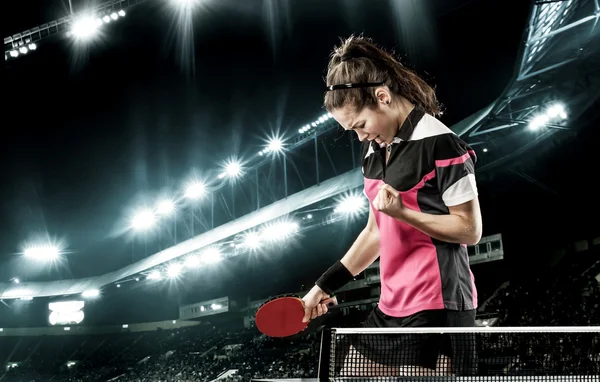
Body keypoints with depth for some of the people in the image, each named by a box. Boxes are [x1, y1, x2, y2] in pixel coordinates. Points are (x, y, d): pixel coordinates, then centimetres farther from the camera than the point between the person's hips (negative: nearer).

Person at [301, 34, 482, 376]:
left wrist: (401, 212, -22)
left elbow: (471, 230, -11)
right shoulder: (375, 148, 12)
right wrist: (326, 285, 17)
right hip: (390, 307, 9)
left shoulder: (439, 143, -13)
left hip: (438, 306, -8)